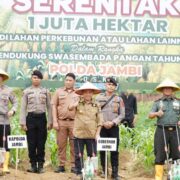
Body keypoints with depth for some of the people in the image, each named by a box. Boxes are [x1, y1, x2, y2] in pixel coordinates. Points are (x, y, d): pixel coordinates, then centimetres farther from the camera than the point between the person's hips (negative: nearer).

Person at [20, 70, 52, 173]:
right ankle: (33, 165, 9)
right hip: (31, 118, 0)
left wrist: (50, 121, 1)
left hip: (42, 117, 1)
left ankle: (40, 165, 9)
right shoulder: (26, 91, 5)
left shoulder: (46, 91, 8)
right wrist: (23, 122, -4)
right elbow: (23, 108, 3)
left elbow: (49, 107, 8)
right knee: (31, 143, 1)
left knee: (41, 143, 2)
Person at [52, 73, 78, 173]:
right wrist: (55, 121, -1)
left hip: (74, 122, -1)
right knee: (61, 144, 3)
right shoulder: (59, 92, 9)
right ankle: (61, 165, 9)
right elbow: (54, 106, 7)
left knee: (74, 145, 0)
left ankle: (74, 166, 6)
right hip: (61, 122, 1)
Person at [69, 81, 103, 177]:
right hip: (79, 133, -1)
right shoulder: (78, 102, 1)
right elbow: (70, 107, -21)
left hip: (92, 134, 1)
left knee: (92, 155, 6)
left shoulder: (96, 105, 4)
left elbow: (99, 121, 4)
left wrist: (97, 133, -2)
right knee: (78, 155, 7)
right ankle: (79, 172, 18)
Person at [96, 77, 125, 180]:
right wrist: (103, 122, -10)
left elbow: (122, 114, 2)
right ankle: (104, 170, 15)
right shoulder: (99, 97, 6)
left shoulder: (119, 99, 7)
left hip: (114, 127, 0)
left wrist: (113, 122, -12)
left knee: (115, 150, 0)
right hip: (102, 127, 0)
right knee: (102, 150, 4)